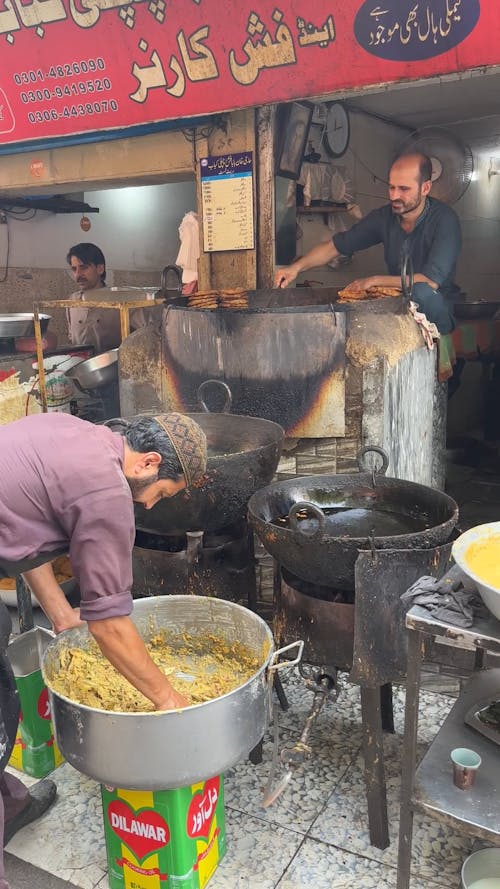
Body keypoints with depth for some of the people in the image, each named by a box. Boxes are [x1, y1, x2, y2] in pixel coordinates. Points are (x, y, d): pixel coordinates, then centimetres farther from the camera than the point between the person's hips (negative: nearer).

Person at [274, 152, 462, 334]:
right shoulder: (384, 216, -1)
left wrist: (374, 281, -21)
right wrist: (296, 267, -12)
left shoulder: (444, 219, -17)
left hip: (435, 306, -4)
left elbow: (431, 281, -26)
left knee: (421, 291, -37)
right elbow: (335, 246, 5)